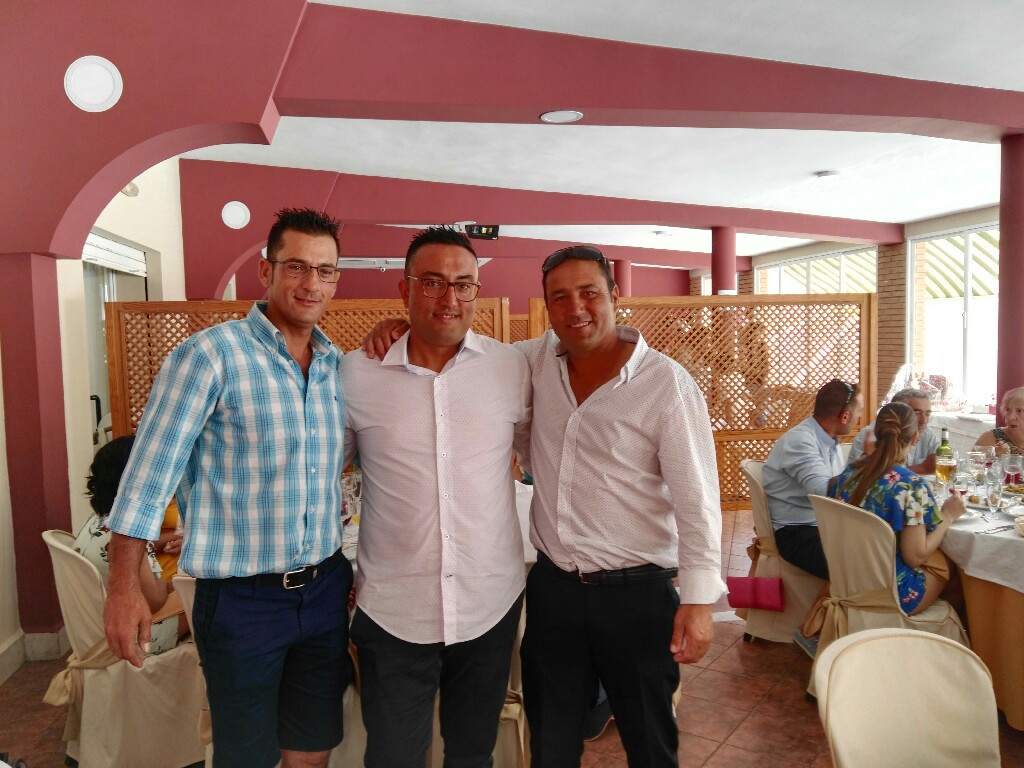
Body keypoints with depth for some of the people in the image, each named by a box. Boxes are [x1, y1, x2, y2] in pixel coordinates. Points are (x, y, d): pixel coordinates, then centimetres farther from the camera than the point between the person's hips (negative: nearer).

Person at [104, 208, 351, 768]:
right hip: (242, 597, -5)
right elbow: (150, 473, -12)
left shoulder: (339, 365, 4)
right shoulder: (210, 354, -13)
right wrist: (124, 588, -12)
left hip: (325, 589, 5)